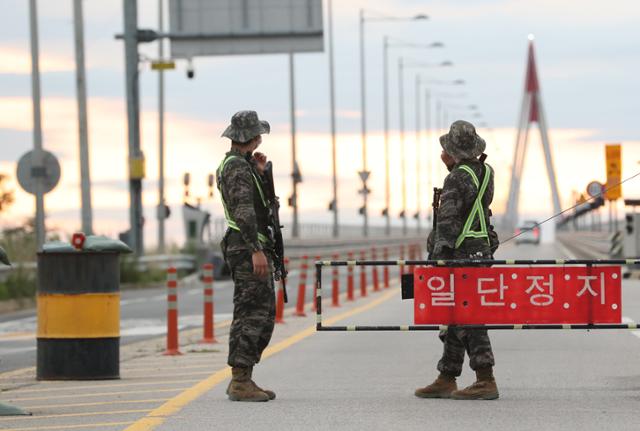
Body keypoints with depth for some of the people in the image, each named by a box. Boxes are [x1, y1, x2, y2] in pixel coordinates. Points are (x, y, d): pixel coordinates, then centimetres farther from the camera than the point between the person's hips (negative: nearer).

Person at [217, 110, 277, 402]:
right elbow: (244, 211, -22)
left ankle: (240, 380, 16)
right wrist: (256, 250, -26)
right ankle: (241, 382, -12)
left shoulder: (231, 165, 19)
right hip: (248, 249, -11)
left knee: (255, 314, 14)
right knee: (254, 314, -11)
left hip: (247, 249, 11)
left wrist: (259, 173, 17)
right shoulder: (238, 167, -13)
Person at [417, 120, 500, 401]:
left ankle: (486, 382, -13)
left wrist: (439, 259, -20)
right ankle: (446, 381, 17)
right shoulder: (485, 172, 11)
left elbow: (448, 222, -19)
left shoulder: (457, 178, -15)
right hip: (482, 250, 9)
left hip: (461, 256, -9)